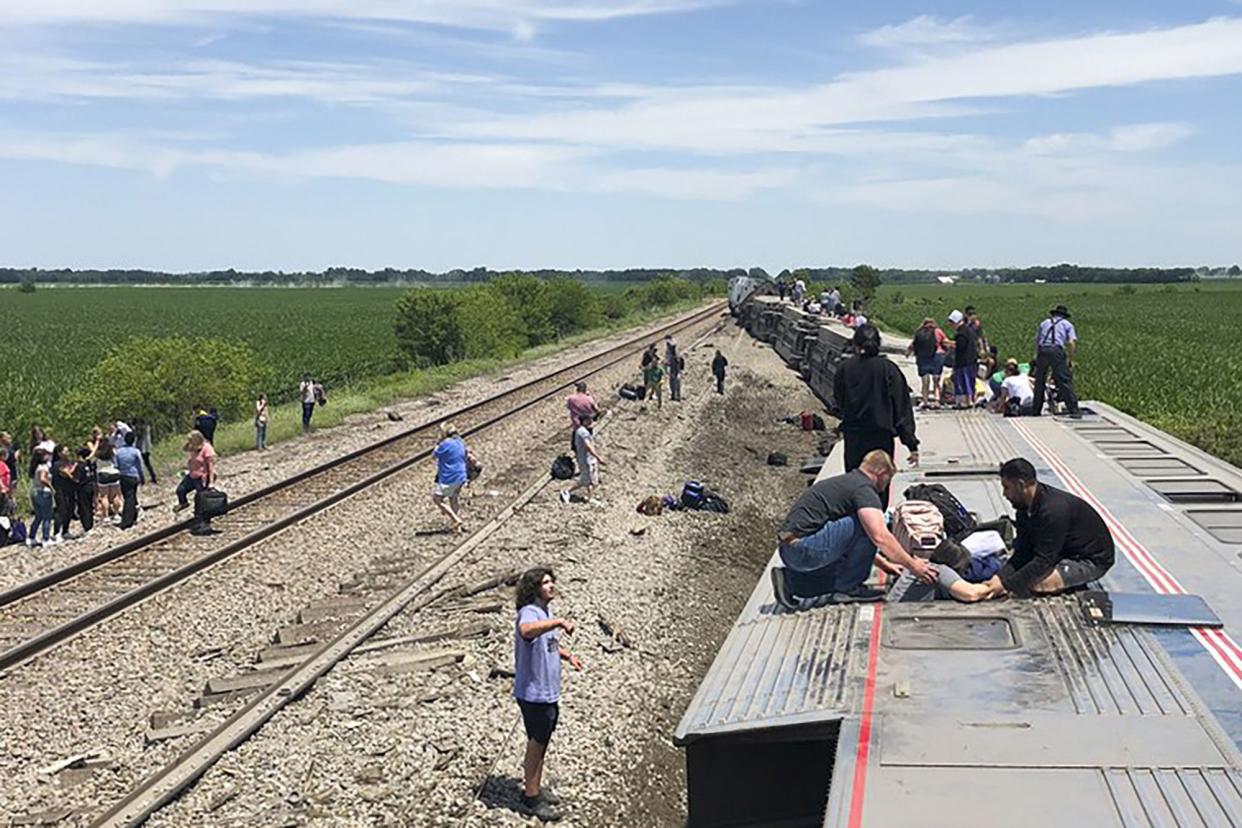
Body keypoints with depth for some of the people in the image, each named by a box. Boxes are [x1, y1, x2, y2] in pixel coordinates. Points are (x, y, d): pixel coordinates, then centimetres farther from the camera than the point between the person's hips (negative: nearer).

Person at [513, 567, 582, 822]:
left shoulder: (547, 613, 9)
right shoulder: (529, 613, -22)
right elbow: (526, 631, -48)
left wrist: (568, 655, 11)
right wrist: (559, 622, -52)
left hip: (549, 693, 9)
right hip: (534, 694, -9)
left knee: (541, 743, 20)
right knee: (536, 745, 2)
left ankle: (536, 788, 34)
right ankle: (531, 798, 14)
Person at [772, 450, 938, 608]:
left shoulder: (844, 482, 24)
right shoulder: (863, 489, -7)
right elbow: (880, 537, -19)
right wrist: (912, 565, -9)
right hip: (806, 548, -10)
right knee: (867, 525, -9)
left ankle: (790, 580, 11)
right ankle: (848, 588, 1)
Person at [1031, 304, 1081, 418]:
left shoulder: (1045, 323, 27)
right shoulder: (1067, 324, 19)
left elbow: (1036, 340, 26)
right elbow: (1071, 343, 6)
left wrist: (1037, 356, 34)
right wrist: (1071, 360, 11)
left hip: (1042, 350, 3)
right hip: (1057, 350, -3)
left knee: (1039, 381, 12)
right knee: (1065, 381, -3)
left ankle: (1036, 411, 17)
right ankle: (1074, 410, -9)